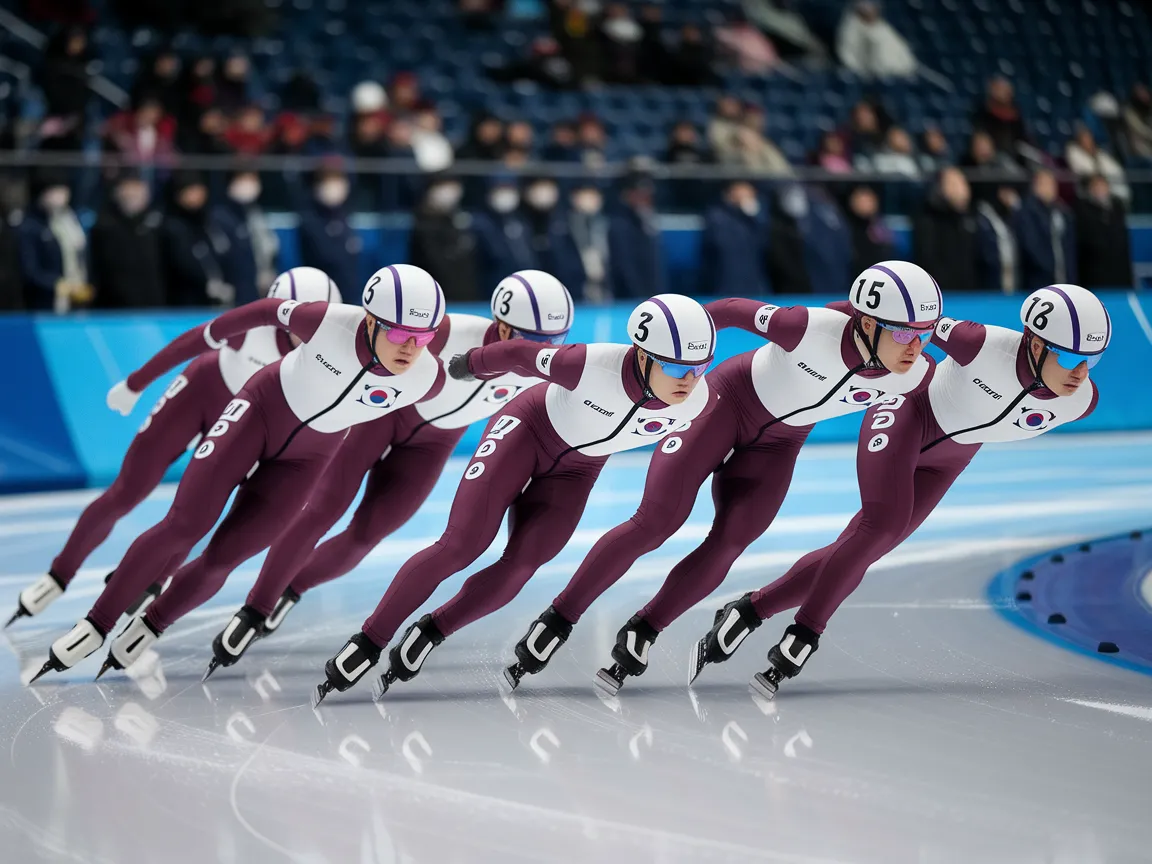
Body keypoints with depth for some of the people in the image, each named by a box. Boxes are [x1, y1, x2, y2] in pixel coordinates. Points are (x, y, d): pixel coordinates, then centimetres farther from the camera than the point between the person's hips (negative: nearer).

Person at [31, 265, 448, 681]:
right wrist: (206, 334, -2)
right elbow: (268, 311, -13)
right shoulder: (331, 320, -33)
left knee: (221, 557, -2)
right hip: (262, 408, -2)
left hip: (303, 459, 2)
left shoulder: (428, 378, -27)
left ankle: (150, 626, 25)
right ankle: (96, 624, 4)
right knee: (184, 525, -13)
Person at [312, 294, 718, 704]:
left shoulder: (698, 401, -25)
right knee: (459, 547, -12)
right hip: (528, 431, -4)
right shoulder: (593, 365, -37)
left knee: (519, 567, -12)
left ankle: (430, 632, 8)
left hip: (574, 471, 4)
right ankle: (368, 641, 0)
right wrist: (472, 363, -3)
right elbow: (521, 354, -19)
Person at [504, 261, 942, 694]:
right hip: (728, 399, -4)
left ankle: (640, 634, 8)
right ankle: (559, 619, 2)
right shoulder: (814, 330, -35)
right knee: (656, 520, -11)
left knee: (727, 545, -11)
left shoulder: (912, 375, -22)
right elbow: (735, 310, -22)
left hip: (775, 446, 4)